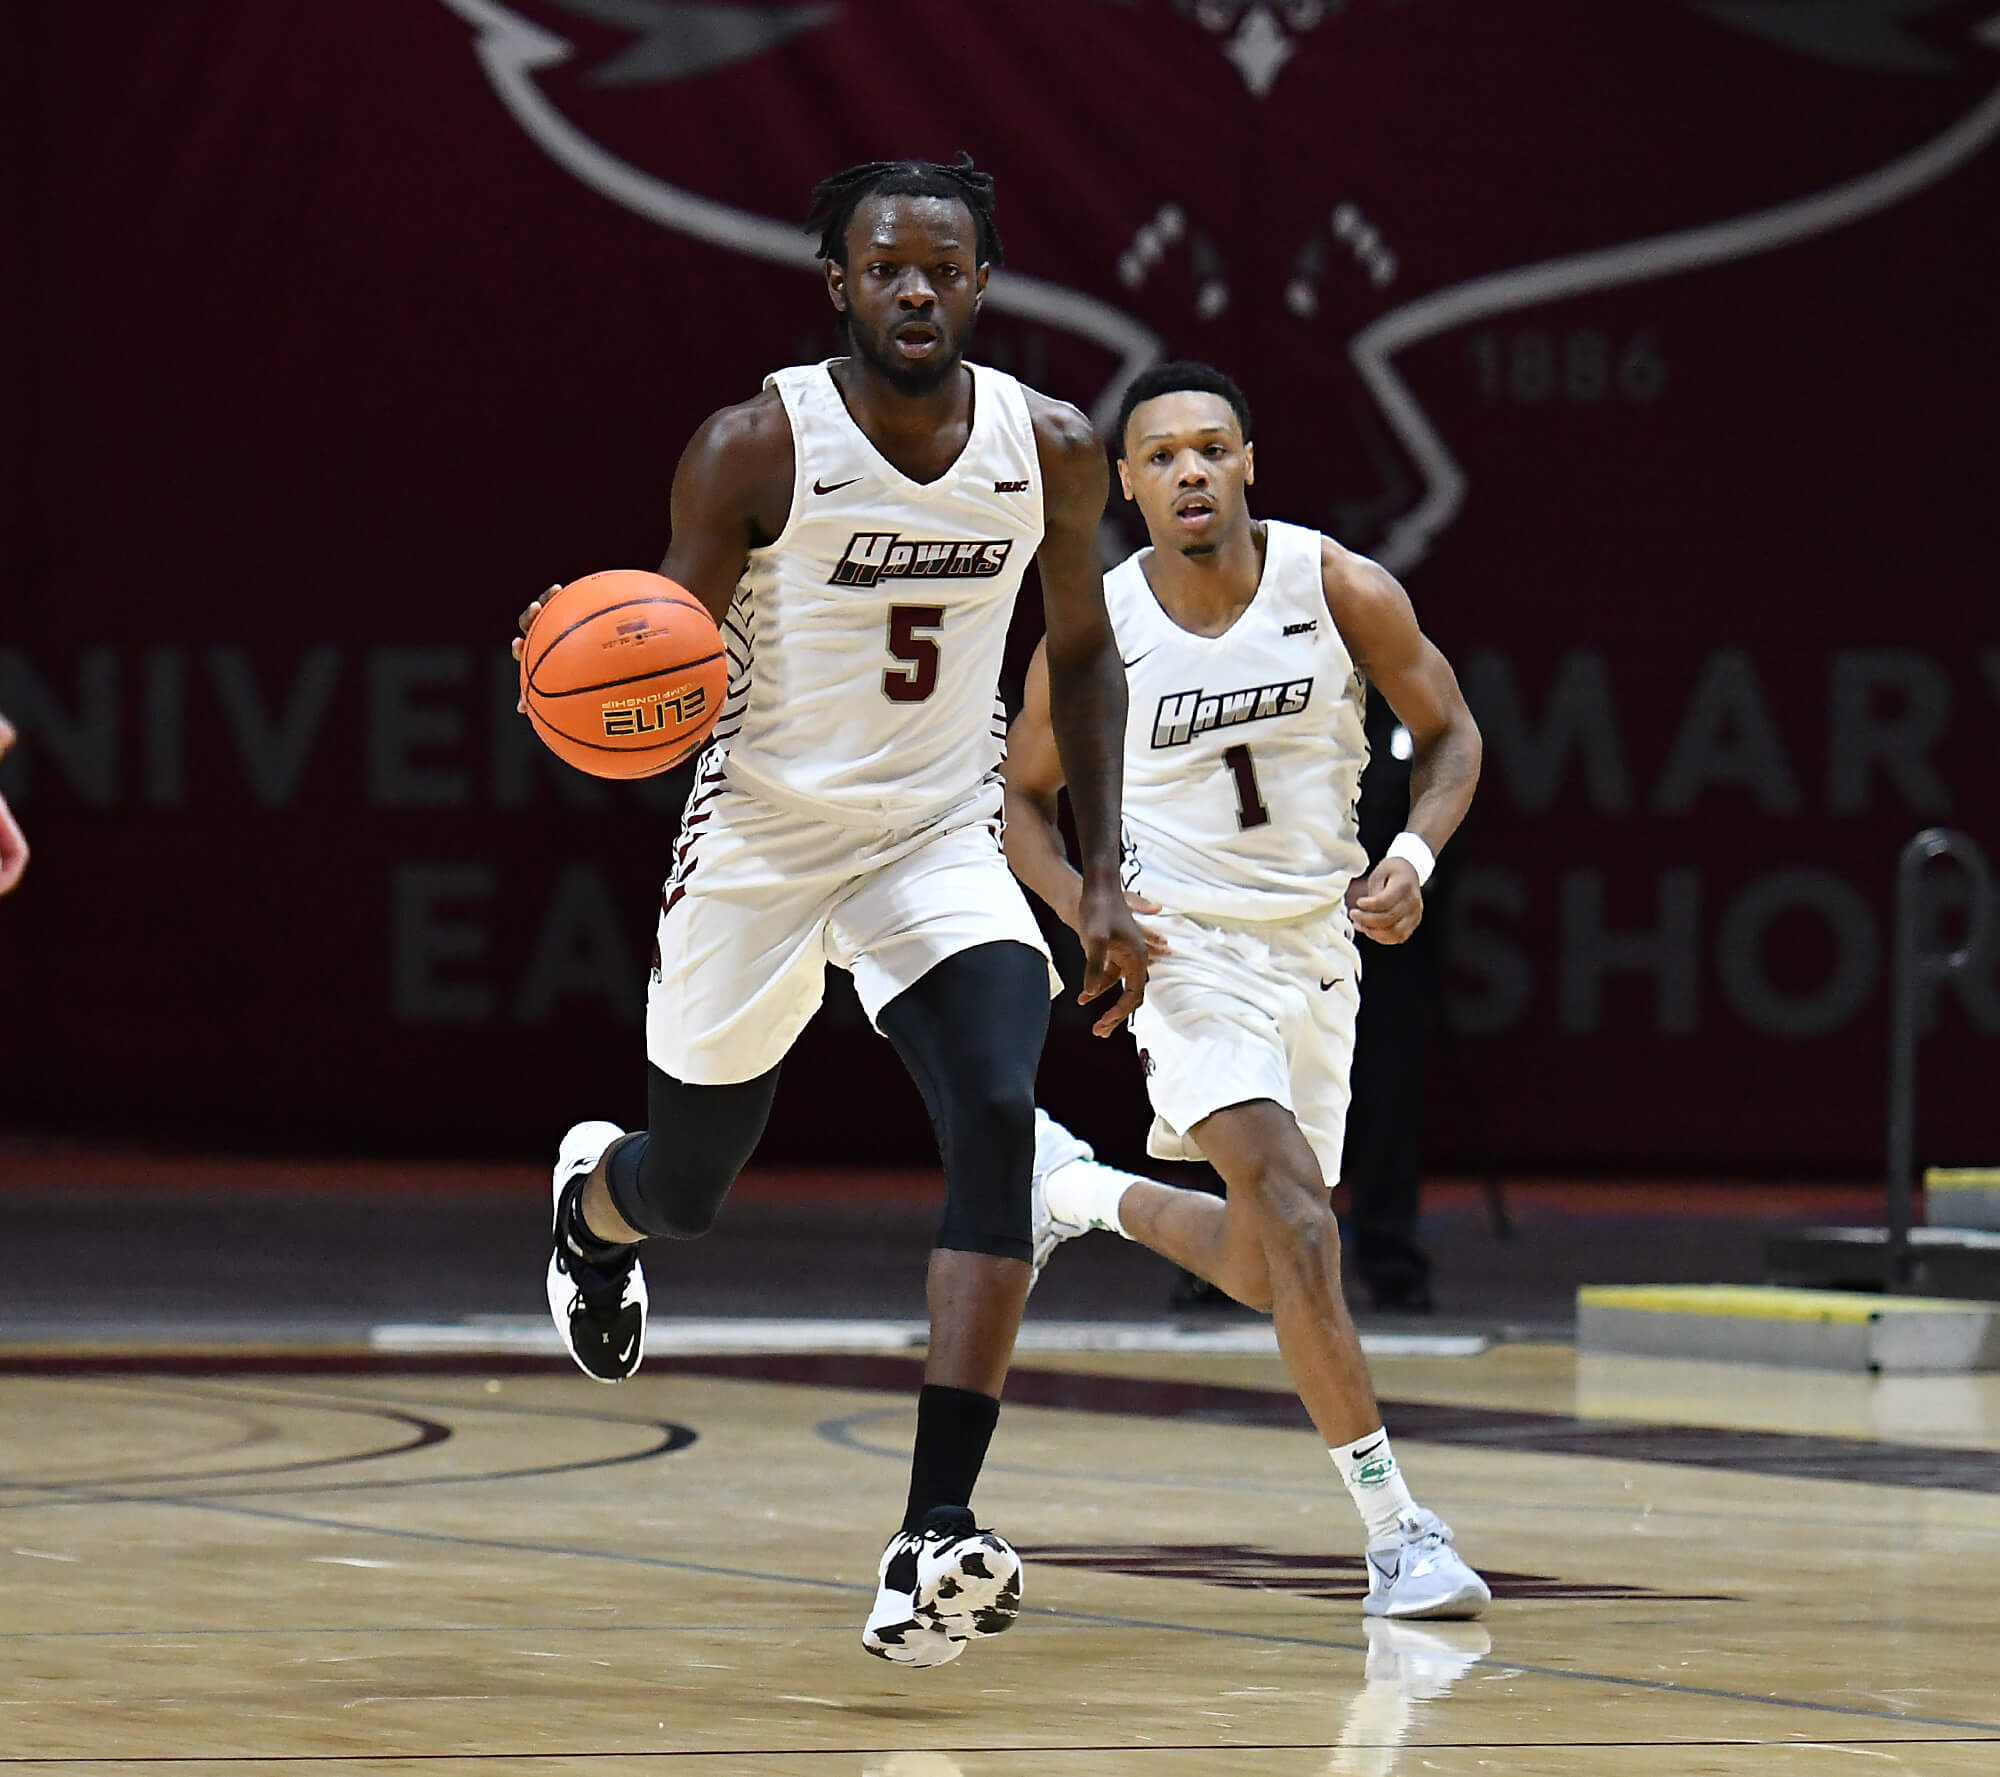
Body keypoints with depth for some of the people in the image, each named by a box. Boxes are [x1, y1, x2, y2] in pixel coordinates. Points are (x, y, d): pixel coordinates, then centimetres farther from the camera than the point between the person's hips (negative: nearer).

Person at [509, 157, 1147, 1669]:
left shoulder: (1054, 452, -6)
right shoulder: (754, 450, -16)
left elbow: (1081, 652, 10)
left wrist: (1104, 877, 5)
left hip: (943, 840, 2)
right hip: (761, 841, -2)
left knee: (1000, 1116, -24)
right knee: (688, 1189, 12)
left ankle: (937, 1533, -28)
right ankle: (595, 1195, 55)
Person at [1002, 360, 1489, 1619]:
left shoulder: (1342, 591, -10)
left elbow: (1451, 734, 3)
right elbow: (1025, 793, 5)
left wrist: (1416, 858, -16)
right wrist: (1081, 905, -14)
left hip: (1319, 943, 3)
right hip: (1186, 946, -3)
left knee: (1263, 1273, 12)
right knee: (1294, 1206, -25)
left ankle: (1075, 1187, 41)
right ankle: (1396, 1527, -22)